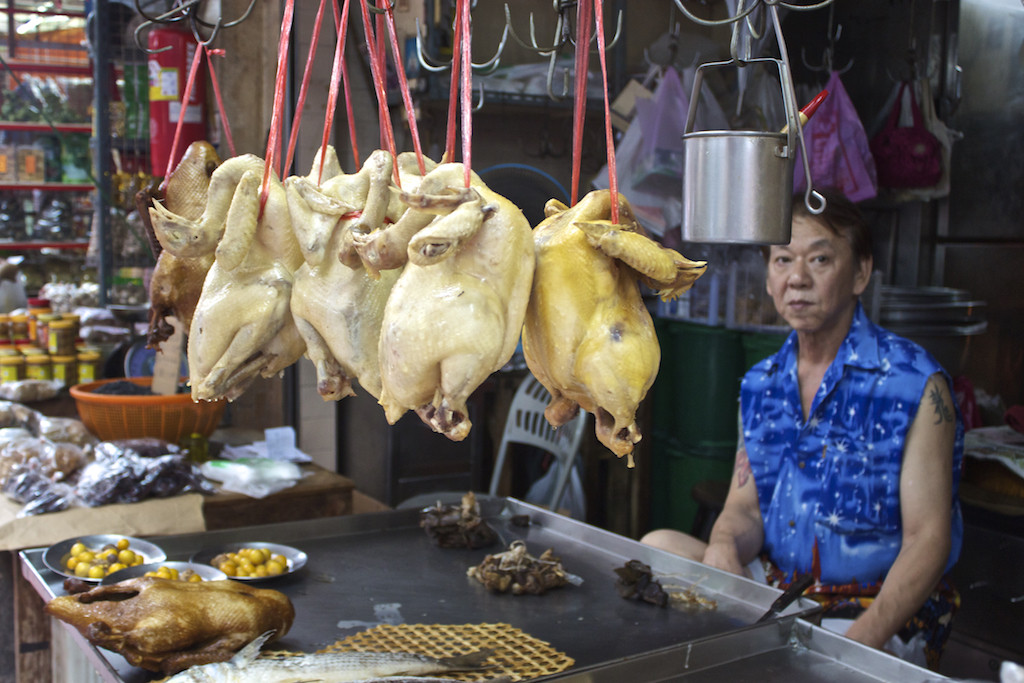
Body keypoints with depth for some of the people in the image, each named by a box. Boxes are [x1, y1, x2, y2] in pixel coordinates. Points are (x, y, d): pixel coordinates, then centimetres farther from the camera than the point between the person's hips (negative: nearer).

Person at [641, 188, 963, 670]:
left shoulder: (916, 385, -11)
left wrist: (861, 643, -27)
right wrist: (723, 546, -17)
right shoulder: (759, 386, 8)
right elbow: (745, 507, 9)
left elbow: (928, 538, -14)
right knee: (659, 547, -14)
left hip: (884, 609, -5)